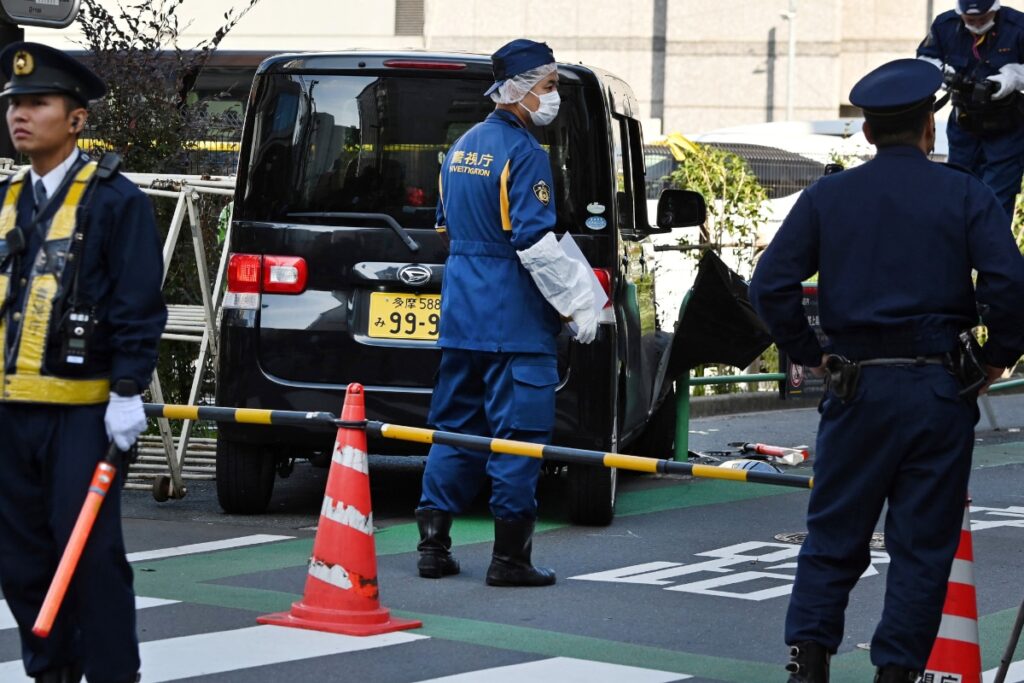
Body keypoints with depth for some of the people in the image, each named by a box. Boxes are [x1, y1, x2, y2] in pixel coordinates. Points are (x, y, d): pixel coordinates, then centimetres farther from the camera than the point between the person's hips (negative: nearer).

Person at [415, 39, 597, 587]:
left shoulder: (462, 147, 14)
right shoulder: (523, 153, -14)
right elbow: (534, 244, -19)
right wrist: (579, 305, -13)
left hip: (460, 313, 8)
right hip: (513, 318, -8)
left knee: (456, 425, 13)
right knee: (518, 435, -4)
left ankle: (433, 544, 13)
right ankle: (510, 557, -3)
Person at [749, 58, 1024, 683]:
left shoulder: (827, 197, 4)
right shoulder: (966, 197, -1)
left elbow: (772, 285, -1)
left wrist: (810, 353, 9)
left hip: (856, 388, 2)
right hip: (940, 391, -1)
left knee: (834, 534, 10)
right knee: (923, 544, 5)